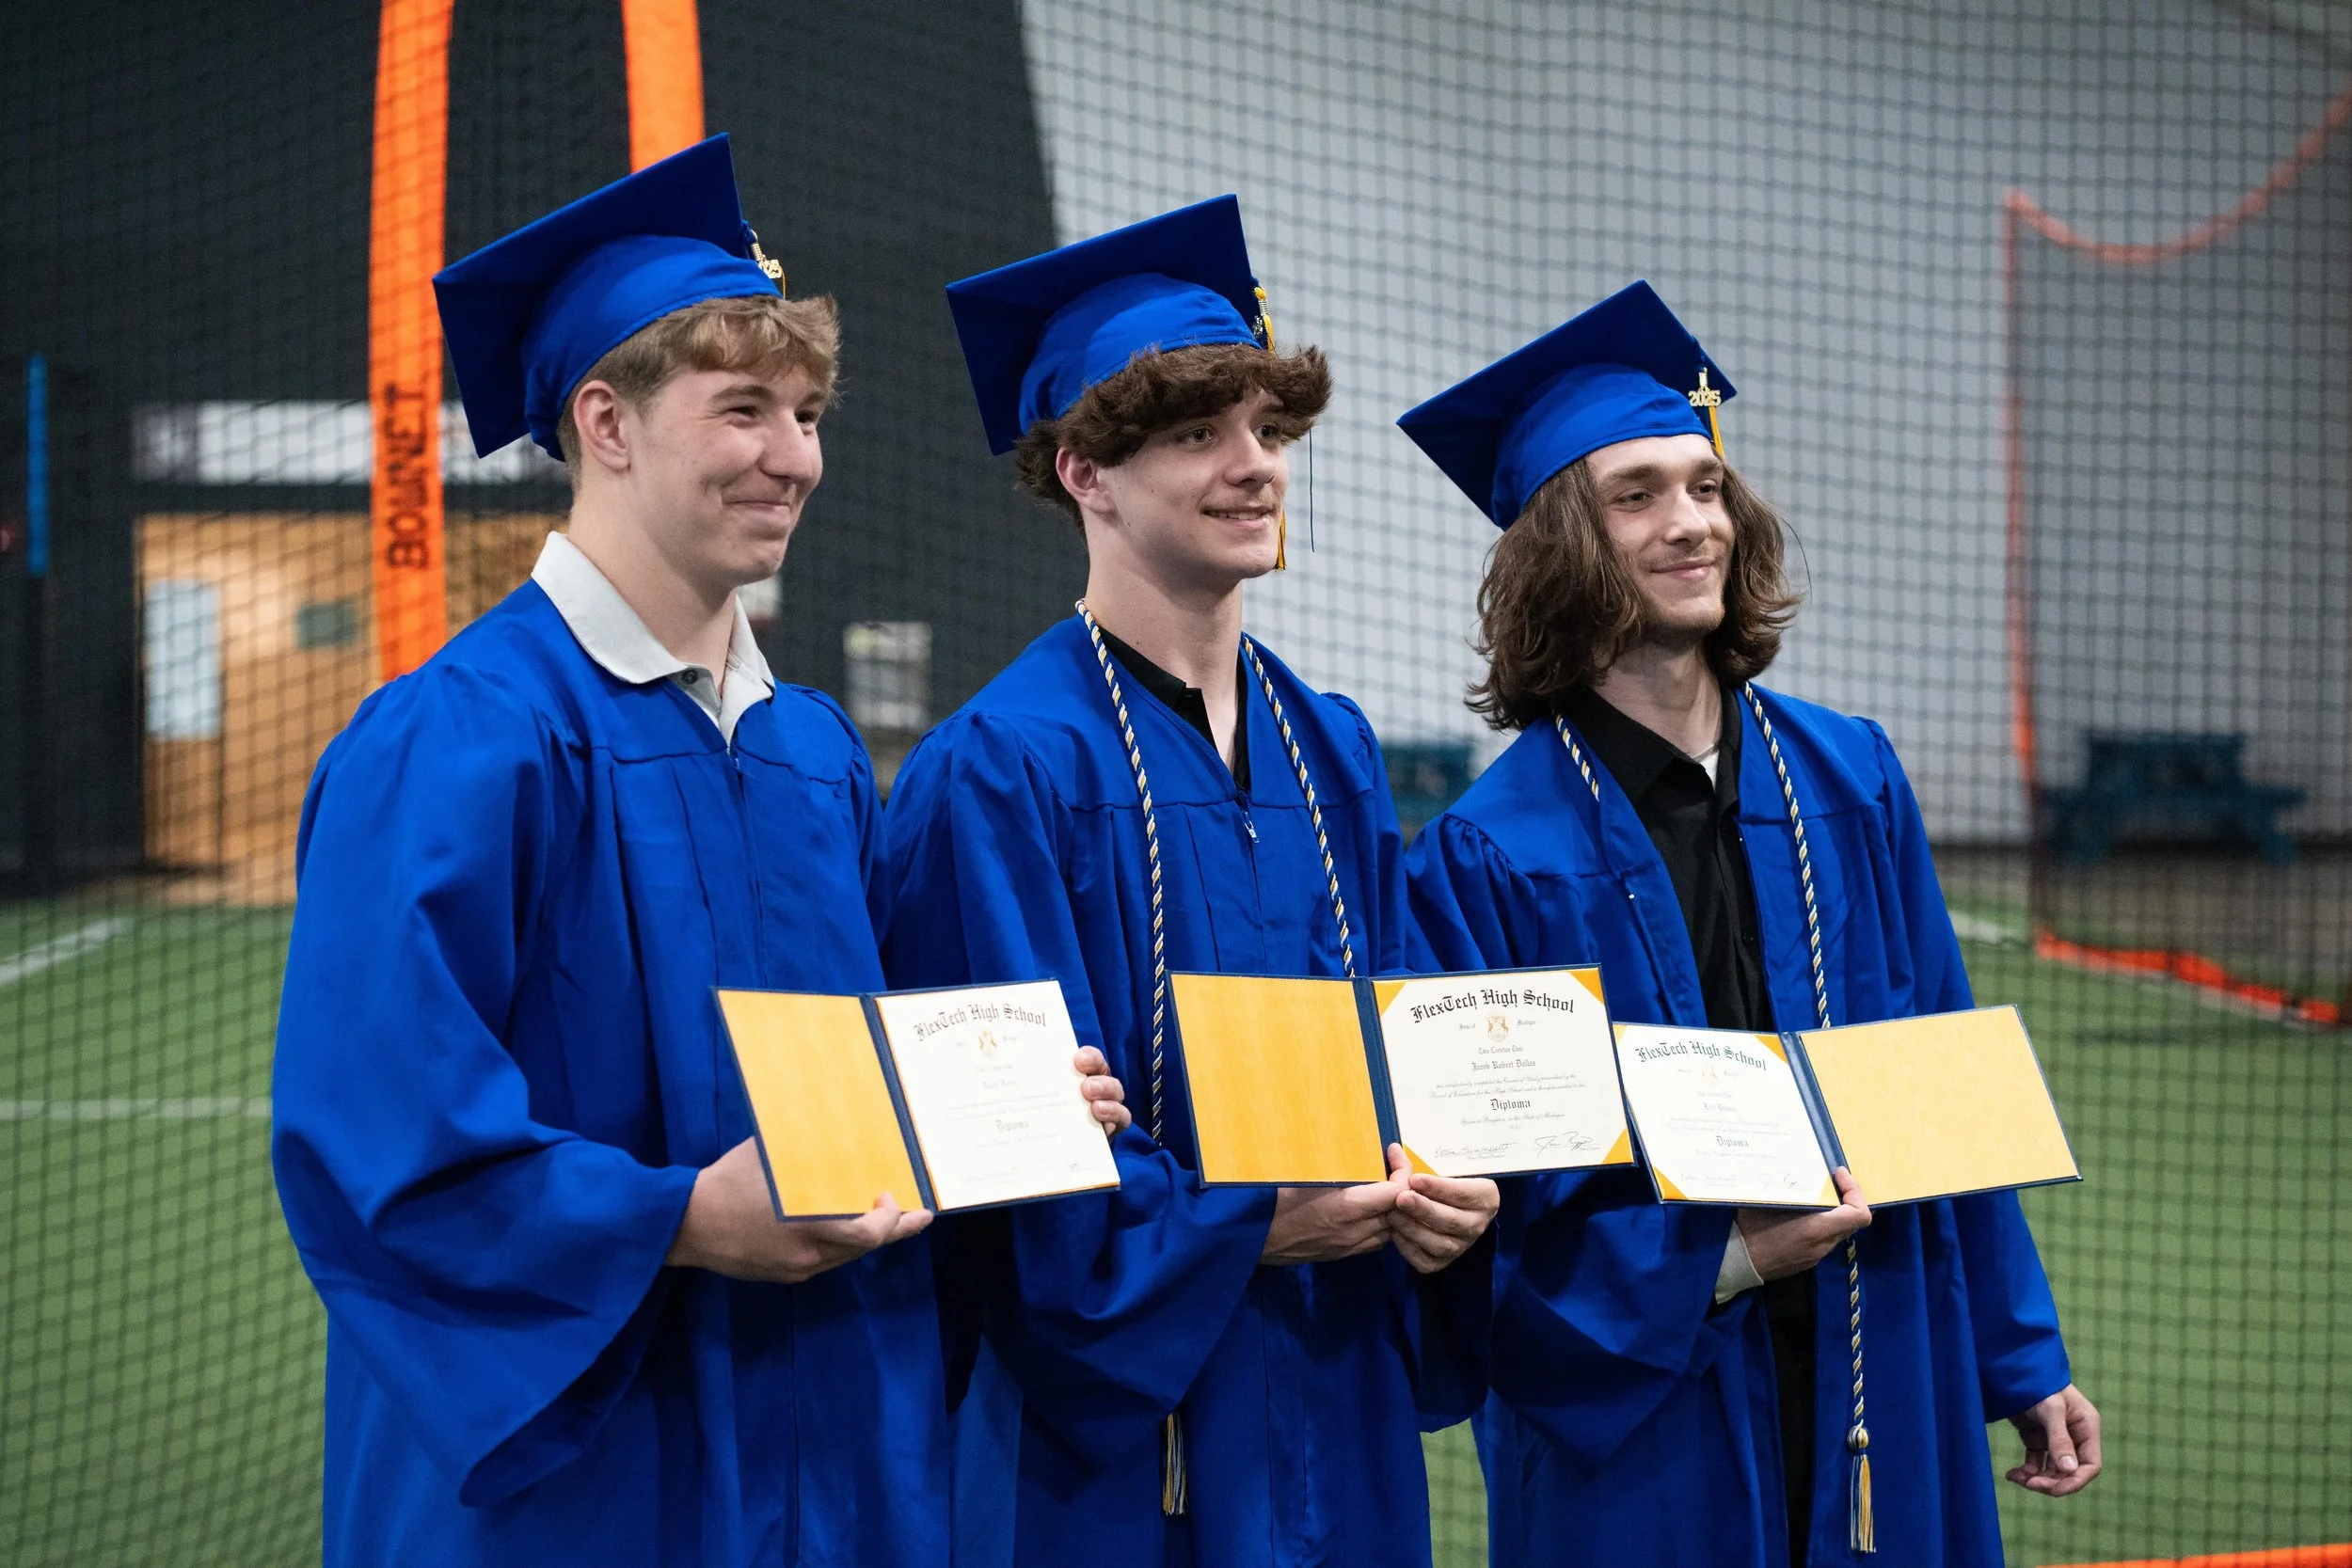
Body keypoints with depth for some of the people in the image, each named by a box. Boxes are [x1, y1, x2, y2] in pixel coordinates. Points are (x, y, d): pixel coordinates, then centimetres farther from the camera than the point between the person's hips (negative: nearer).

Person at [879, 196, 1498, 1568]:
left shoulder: (1336, 757, 12)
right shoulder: (997, 774, -10)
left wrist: (1436, 1195, -6)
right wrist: (1244, 1229, -23)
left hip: (1336, 1403, 7)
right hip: (1123, 1416, -6)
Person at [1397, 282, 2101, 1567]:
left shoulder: (1849, 783, 5)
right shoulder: (1488, 861, -9)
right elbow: (1485, 1201, -11)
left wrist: (2026, 1364, 9)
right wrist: (1719, 1259, -21)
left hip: (1881, 1408, 4)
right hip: (1635, 1444, -4)